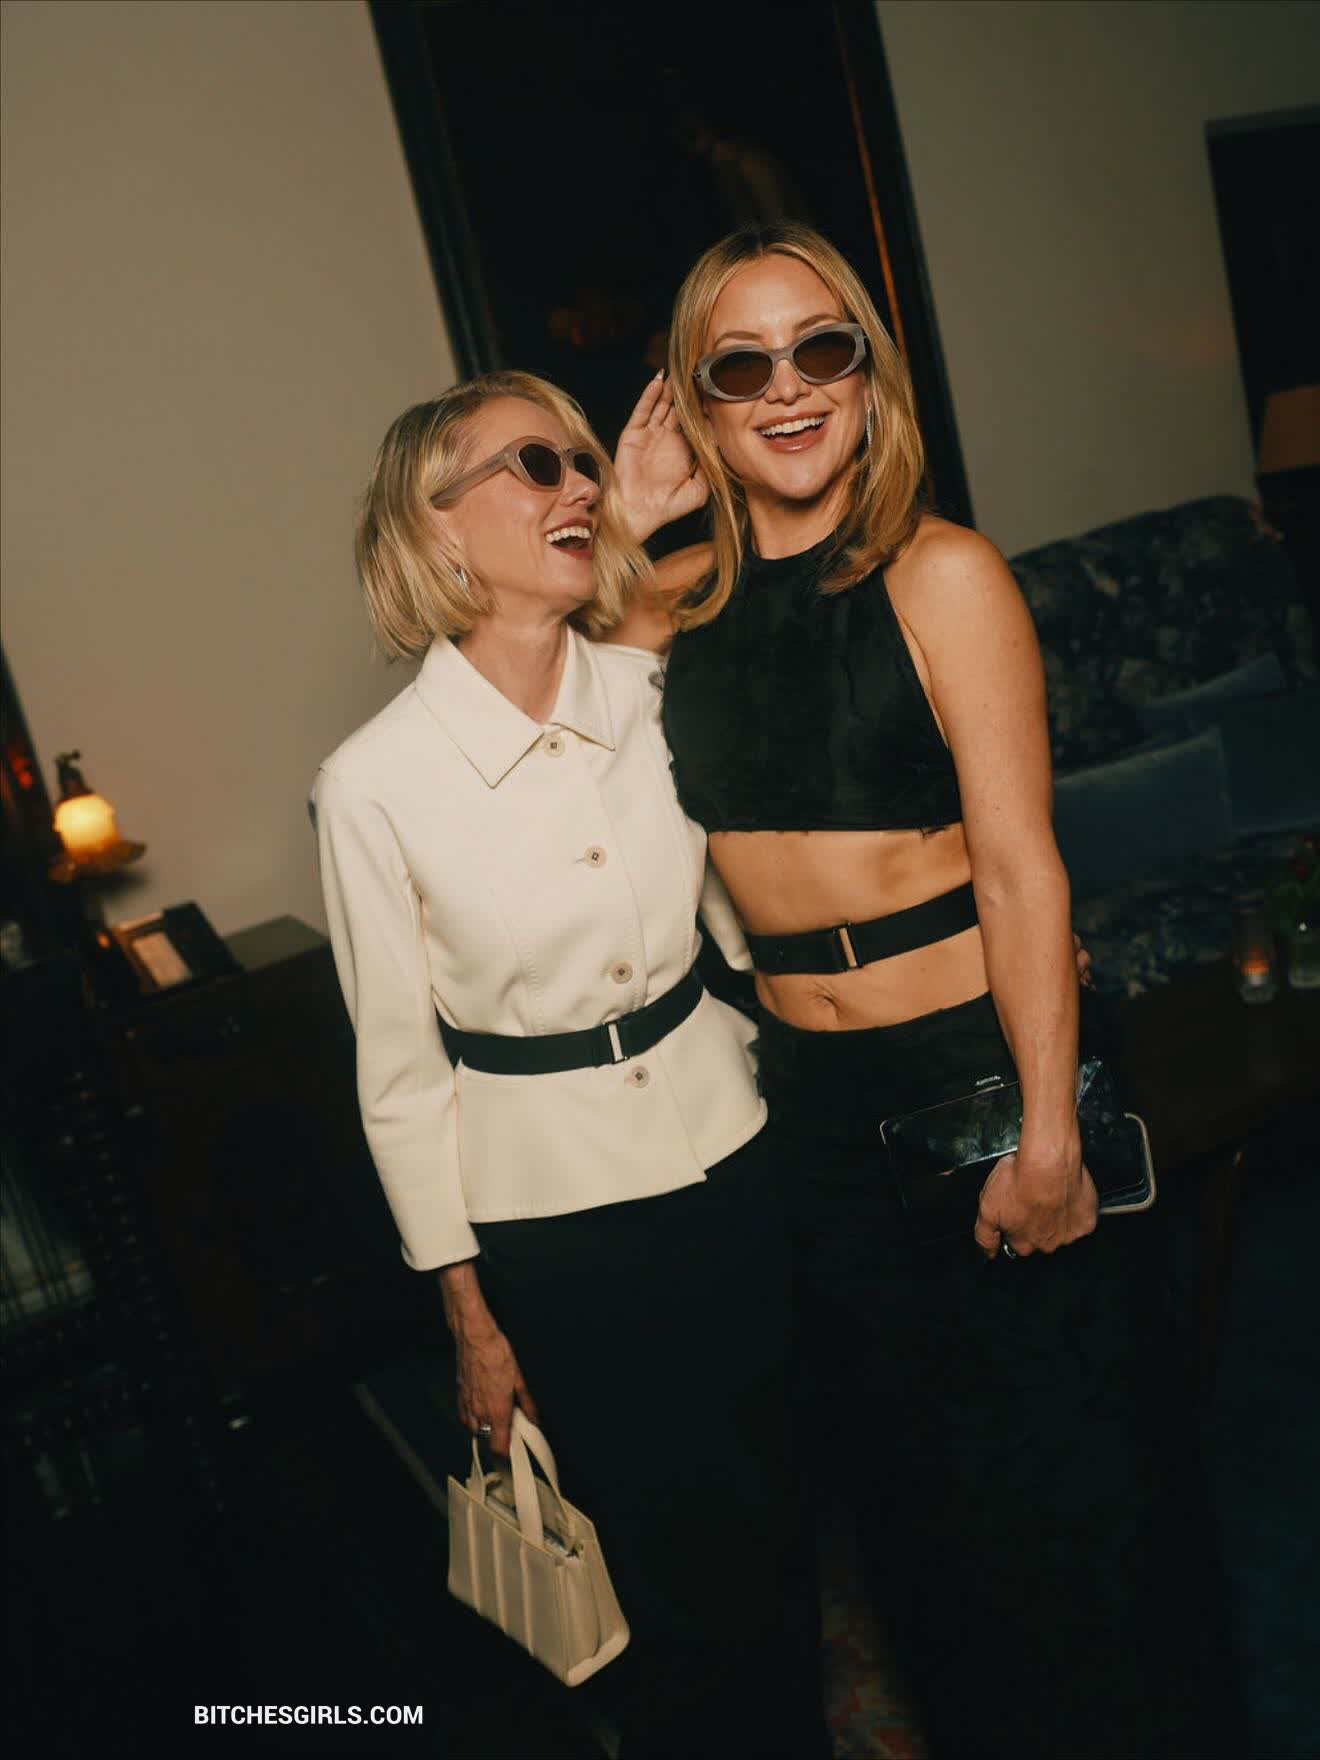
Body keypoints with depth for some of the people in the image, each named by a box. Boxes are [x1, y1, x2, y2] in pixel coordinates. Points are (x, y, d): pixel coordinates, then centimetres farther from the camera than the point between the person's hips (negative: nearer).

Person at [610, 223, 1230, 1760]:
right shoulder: (672, 604, 1)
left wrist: (1045, 1133, -17)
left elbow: (1020, 869, -15)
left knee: (1067, 1457, 14)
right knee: (898, 1450, 23)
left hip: (980, 1059, -4)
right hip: (807, 1094, 5)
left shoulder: (941, 575, -13)